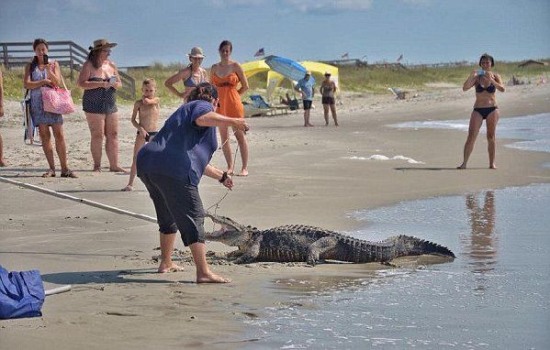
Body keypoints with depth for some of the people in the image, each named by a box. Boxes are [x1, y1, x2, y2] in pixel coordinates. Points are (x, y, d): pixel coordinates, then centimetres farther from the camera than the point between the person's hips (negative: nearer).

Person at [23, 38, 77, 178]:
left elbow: (57, 82, -2)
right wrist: (43, 81, -10)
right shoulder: (30, 66, 9)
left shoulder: (54, 64, 9)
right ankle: (51, 168, 3)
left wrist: (49, 71, -16)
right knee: (44, 136, -1)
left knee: (59, 135, -6)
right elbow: (26, 84, -2)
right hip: (38, 103, 1)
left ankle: (64, 168, -4)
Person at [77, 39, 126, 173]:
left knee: (113, 135, 3)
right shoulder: (88, 66, -5)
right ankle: (97, 166, 2)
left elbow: (120, 84, 17)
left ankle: (114, 165, 6)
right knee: (97, 136, -5)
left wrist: (115, 84, -7)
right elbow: (81, 83, -16)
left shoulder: (111, 65, 11)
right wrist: (101, 84, -21)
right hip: (94, 106, -6)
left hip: (111, 105, 6)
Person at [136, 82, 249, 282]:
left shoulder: (185, 110, 36)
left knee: (168, 217, 26)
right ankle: (203, 273, -14)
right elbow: (202, 118, -19)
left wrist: (221, 176, 49)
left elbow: (197, 158, 43)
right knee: (192, 218, -8)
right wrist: (232, 122, -17)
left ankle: (166, 263, 37)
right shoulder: (203, 106, 10)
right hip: (173, 170, -9)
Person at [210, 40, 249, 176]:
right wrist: (219, 97, 5)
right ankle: (230, 166, 13)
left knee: (240, 135, -3)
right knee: (224, 137, 5)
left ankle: (245, 168, -2)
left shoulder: (235, 66, -1)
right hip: (220, 105, 4)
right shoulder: (214, 68, 9)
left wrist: (232, 95, 4)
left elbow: (245, 86, 2)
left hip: (234, 103, -4)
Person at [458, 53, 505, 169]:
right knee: (471, 137, -8)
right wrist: (471, 76, -24)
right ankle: (464, 162, -9)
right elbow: (465, 88, -11)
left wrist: (491, 80, -25)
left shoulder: (495, 76, 2)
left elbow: (502, 89, -14)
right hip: (478, 110, 0)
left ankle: (492, 163, 8)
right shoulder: (477, 77, 1)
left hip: (492, 109, 0)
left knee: (491, 136, 1)